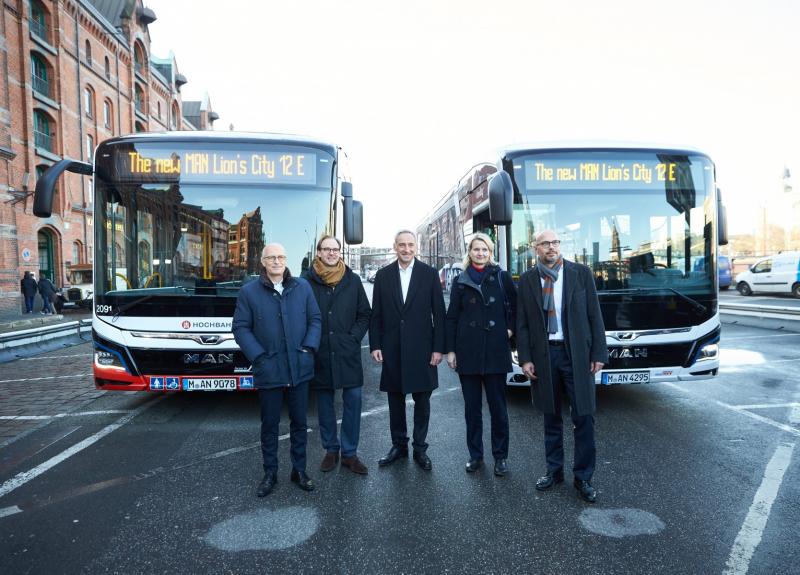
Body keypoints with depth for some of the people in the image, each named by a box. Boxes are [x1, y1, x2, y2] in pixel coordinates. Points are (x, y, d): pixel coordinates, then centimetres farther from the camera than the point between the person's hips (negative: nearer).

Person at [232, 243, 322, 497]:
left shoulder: (302, 287, 4)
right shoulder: (249, 292, -2)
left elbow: (315, 319, 6)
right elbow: (240, 328, -2)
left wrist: (309, 348, -7)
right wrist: (259, 357, -11)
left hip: (300, 369, 2)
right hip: (268, 371, -2)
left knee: (299, 422, 13)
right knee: (269, 424, 11)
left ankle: (299, 471, 29)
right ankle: (270, 474, 27)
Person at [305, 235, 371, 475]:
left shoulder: (353, 280, 4)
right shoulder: (308, 281, -2)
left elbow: (364, 315, 7)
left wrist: (354, 337, -3)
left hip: (348, 353, 1)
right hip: (320, 354, 0)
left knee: (353, 399, -1)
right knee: (325, 402, 11)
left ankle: (349, 453, 14)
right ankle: (330, 450, 26)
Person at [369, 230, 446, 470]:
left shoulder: (429, 273, -1)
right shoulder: (383, 275, 4)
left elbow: (438, 313, -2)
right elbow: (376, 314, 5)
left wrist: (438, 348, -6)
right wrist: (375, 345, 0)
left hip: (421, 348, -1)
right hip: (392, 348, 2)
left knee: (422, 400, 7)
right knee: (395, 399, 11)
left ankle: (420, 448, 21)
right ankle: (399, 445, 26)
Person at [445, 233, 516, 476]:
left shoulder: (502, 277, 2)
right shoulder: (460, 281, 6)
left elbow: (517, 306, 11)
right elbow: (451, 317, 6)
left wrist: (511, 328, 0)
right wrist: (450, 350, 1)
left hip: (495, 351, -1)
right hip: (467, 352, 2)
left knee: (498, 406, 5)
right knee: (472, 406, 9)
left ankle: (500, 456, 18)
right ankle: (475, 454, 22)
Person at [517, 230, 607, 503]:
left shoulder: (581, 273, 1)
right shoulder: (527, 280, 4)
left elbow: (594, 315, 1)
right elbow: (522, 323, 4)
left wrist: (599, 354, -3)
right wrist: (525, 358, -3)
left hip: (577, 354, -1)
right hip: (543, 355, 1)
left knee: (583, 417, 3)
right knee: (551, 417, 12)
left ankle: (583, 477, 18)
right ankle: (554, 470, 28)